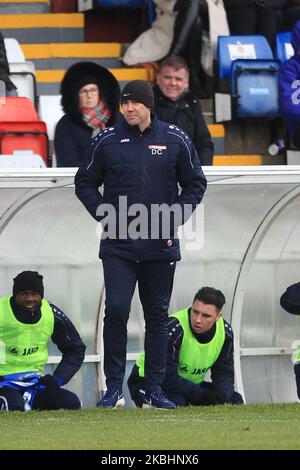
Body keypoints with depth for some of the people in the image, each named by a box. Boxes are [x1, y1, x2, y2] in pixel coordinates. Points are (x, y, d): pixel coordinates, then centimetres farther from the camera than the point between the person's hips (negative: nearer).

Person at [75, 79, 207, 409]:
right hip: (118, 247, -1)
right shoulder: (106, 141, 2)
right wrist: (104, 215, -3)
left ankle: (154, 389, 12)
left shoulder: (175, 141, 3)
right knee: (116, 309, -12)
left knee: (157, 317, 6)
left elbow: (195, 184, 11)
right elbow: (85, 183, 10)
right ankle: (114, 388, -4)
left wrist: (175, 219, -1)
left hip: (161, 246, 1)